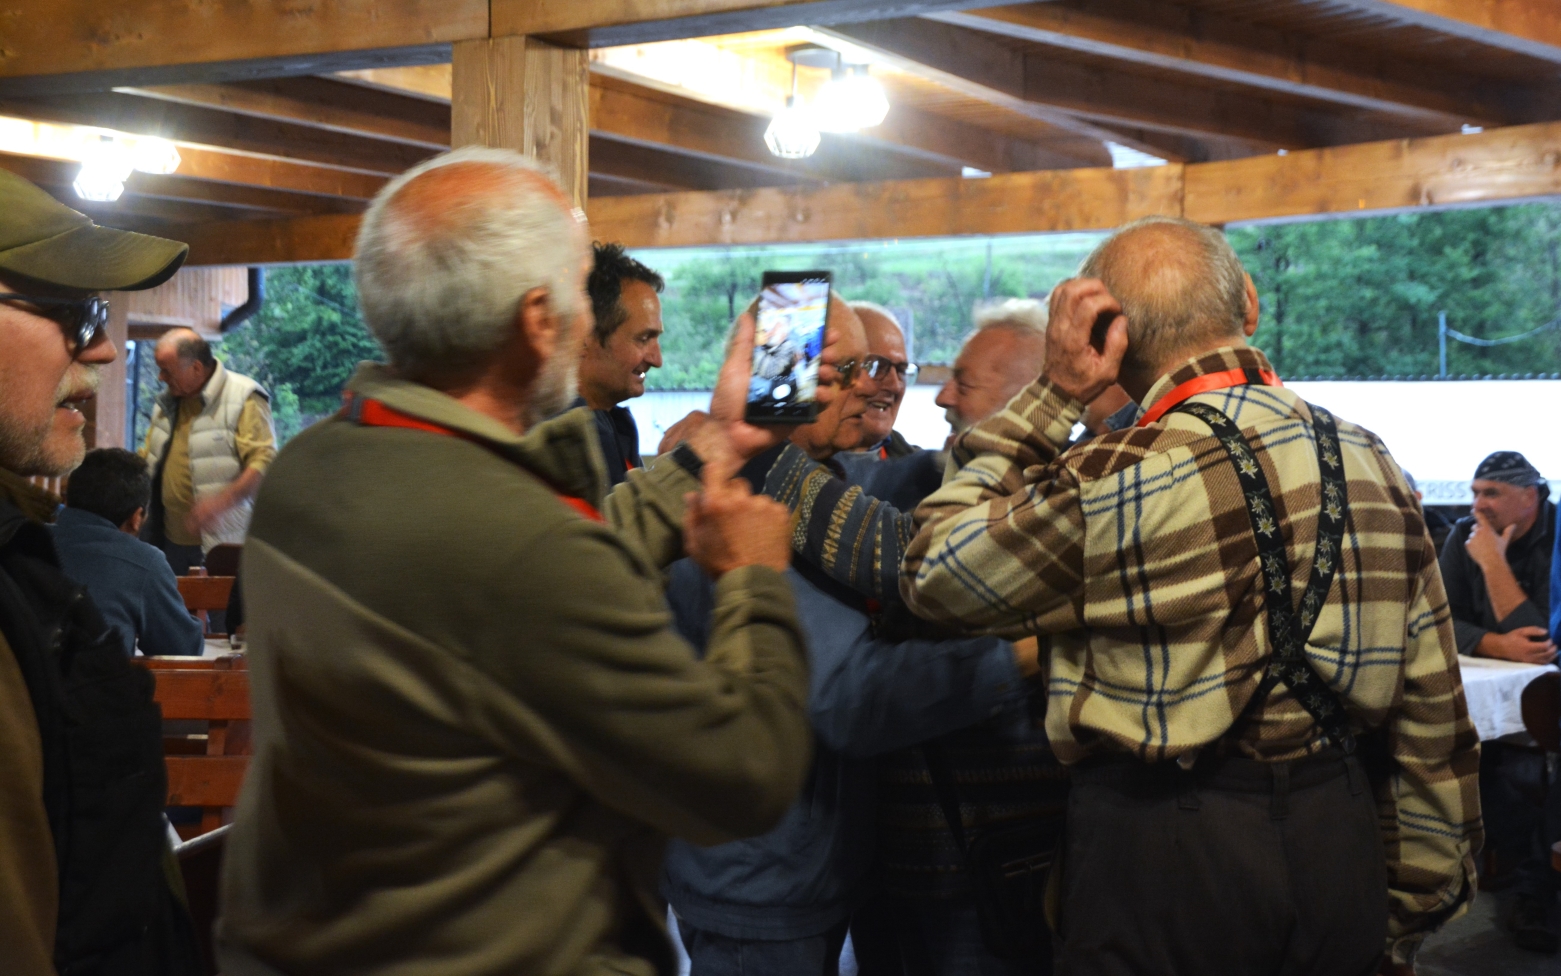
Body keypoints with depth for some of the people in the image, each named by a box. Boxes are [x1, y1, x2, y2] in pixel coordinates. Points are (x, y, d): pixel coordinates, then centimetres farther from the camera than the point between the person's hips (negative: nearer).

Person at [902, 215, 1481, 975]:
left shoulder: (1114, 484, -17)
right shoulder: (1372, 463, 2)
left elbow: (932, 571, -3)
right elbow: (1433, 720, 5)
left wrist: (1051, 394, -2)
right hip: (1339, 848, 6)